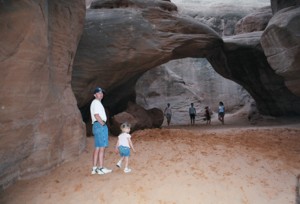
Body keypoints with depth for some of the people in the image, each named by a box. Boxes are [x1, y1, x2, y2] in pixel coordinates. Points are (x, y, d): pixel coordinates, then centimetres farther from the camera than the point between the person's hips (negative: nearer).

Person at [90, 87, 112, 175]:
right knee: (102, 147, -8)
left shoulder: (97, 103, 23)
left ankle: (94, 168, 14)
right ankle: (101, 168, -5)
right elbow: (96, 115, -18)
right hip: (100, 125, -10)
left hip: (97, 126, 10)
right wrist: (103, 124, -13)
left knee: (97, 148, 10)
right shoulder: (96, 102, -8)